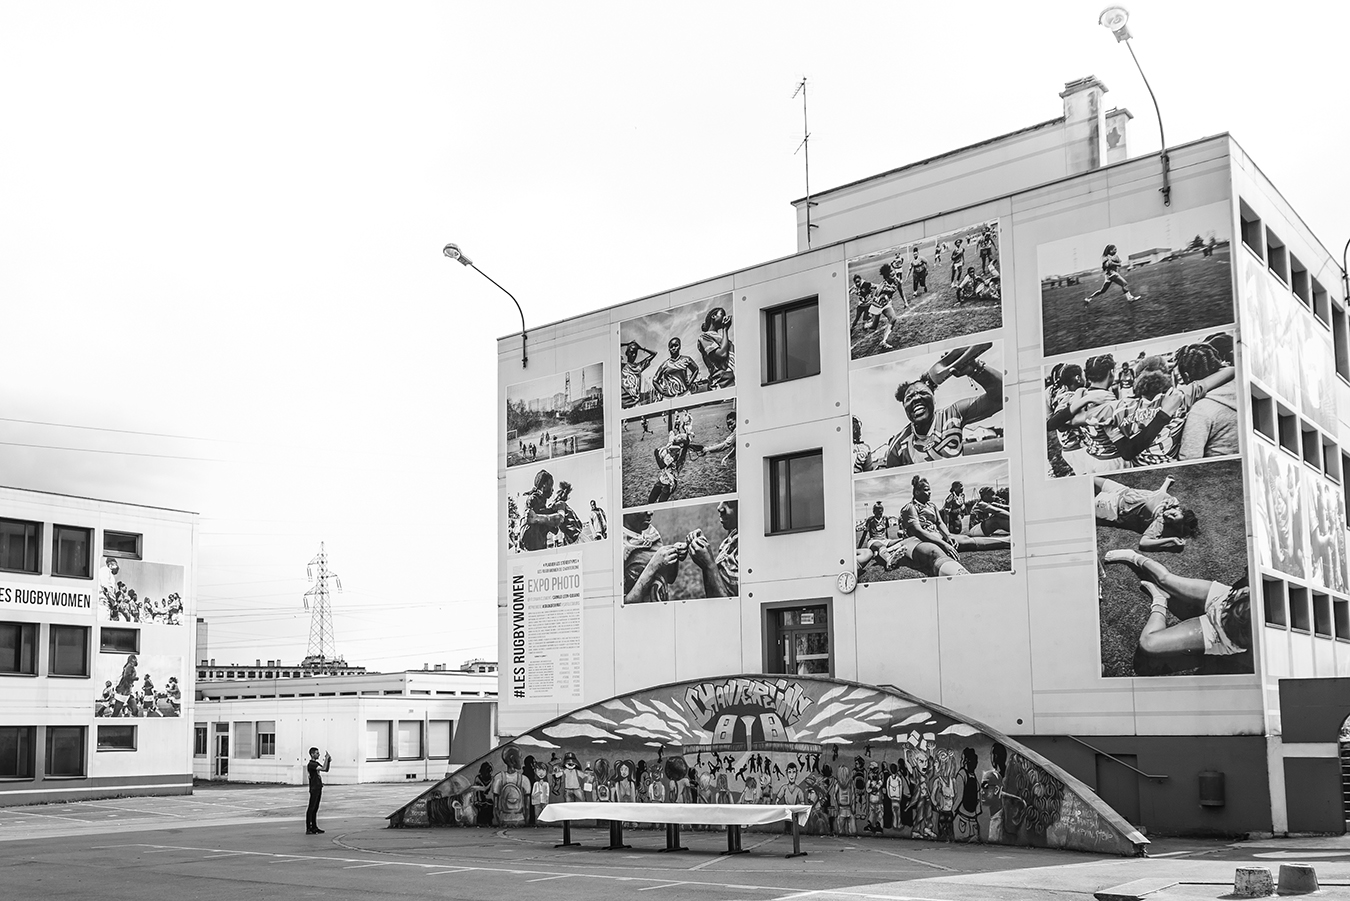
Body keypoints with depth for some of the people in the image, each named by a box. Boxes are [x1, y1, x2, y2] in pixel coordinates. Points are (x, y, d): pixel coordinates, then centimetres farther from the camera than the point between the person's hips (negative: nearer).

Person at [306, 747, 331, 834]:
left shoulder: (316, 763, 15)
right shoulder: (311, 764, -14)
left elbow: (326, 770, 19)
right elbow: (323, 768, -24)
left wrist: (329, 761, 6)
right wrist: (326, 758, -16)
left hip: (319, 788, 9)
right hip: (314, 788, -9)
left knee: (315, 809, 12)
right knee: (311, 809, -7)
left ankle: (314, 827, 17)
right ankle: (308, 829, -6)